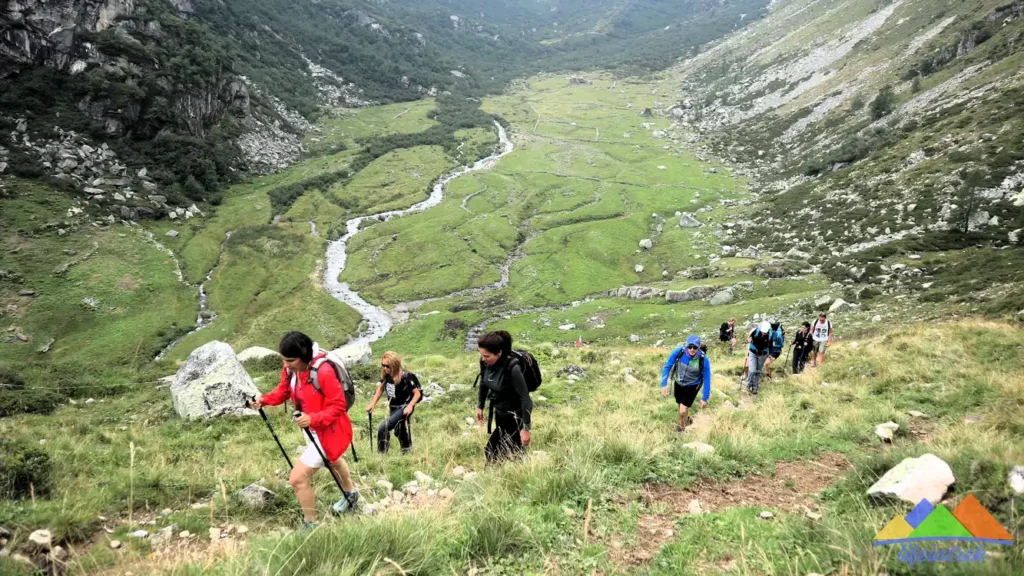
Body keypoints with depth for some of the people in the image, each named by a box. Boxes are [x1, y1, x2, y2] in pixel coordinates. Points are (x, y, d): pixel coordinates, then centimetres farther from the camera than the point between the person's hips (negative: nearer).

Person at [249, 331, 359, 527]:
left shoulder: (323, 371, -35)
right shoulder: (290, 369, -11)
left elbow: (338, 406, -29)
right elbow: (283, 391, 1)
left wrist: (313, 418, -41)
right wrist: (264, 400, -17)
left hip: (329, 431, -9)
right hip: (312, 429, 10)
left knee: (297, 479, -11)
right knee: (331, 460, 35)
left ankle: (311, 525, 12)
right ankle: (351, 493, 64)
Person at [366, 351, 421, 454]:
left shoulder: (405, 377, -28)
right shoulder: (386, 375, -11)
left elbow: (417, 393, -22)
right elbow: (380, 388, 7)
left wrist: (410, 406, -36)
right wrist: (372, 404, 1)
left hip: (404, 408, -7)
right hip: (393, 407, 7)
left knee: (383, 428, -22)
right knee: (399, 431, 27)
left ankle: (381, 454, -9)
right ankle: (406, 451, 52)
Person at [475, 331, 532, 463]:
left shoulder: (512, 368, -31)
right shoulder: (486, 362, -12)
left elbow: (524, 397, -26)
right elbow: (484, 383, 9)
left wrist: (526, 427, -24)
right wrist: (480, 406, 17)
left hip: (516, 414, -7)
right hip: (499, 412, 7)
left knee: (492, 452, -5)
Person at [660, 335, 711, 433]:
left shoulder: (704, 359, -30)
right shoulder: (678, 352, -27)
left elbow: (707, 379, -18)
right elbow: (667, 367, -14)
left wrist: (705, 398, -12)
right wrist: (664, 385, -19)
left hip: (692, 386, -2)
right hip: (678, 383, 3)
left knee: (683, 411, -9)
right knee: (681, 406, 23)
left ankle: (681, 430, 22)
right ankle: (686, 419, 57)